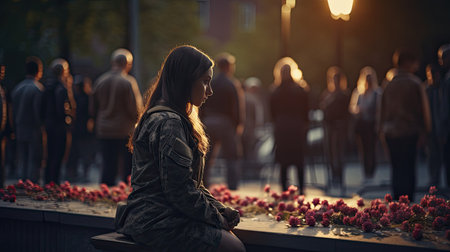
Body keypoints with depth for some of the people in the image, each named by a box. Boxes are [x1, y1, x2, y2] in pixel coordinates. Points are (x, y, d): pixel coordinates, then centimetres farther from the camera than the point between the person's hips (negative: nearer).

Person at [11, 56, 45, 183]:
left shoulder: (17, 88, 7)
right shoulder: (38, 88, -13)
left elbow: (13, 112, 10)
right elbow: (39, 112, -16)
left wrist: (16, 128, 15)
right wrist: (42, 129, -7)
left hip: (20, 131, 6)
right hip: (34, 130, -6)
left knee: (22, 162, 12)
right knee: (34, 161, -1)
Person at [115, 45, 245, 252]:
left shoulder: (173, 119, 18)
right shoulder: (168, 123, -16)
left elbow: (192, 183, 19)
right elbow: (180, 191, -20)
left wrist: (220, 210, 8)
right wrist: (218, 218, -9)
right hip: (158, 224, -10)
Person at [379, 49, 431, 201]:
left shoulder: (390, 85, 10)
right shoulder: (415, 83, -6)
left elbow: (383, 110, 14)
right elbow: (423, 109, -3)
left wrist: (383, 130, 20)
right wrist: (424, 129, 7)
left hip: (390, 133, 5)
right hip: (409, 132, -5)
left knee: (397, 170, 11)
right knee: (408, 170, -4)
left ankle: (397, 201, 13)